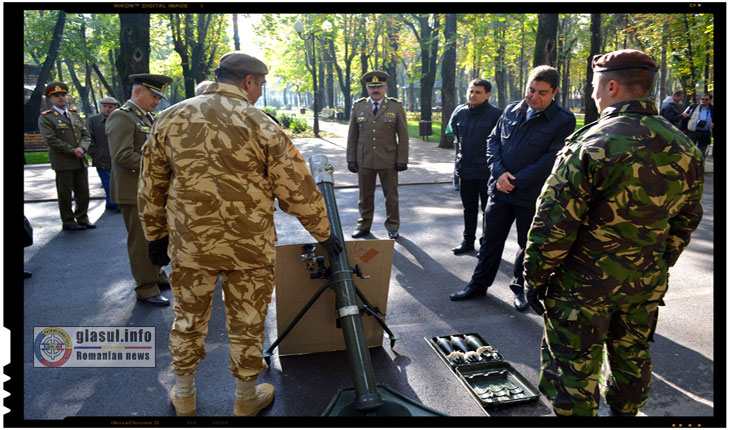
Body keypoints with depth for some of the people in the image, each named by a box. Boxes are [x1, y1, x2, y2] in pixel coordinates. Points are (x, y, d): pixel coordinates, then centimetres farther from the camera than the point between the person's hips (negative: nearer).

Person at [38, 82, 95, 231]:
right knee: (65, 194, 3)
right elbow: (51, 140, -13)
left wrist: (82, 148, -8)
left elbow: (86, 135, 12)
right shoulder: (45, 118, -3)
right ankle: (68, 222, 13)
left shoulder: (75, 115, 16)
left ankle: (82, 218, 22)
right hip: (63, 162, -5)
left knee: (83, 193, 9)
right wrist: (72, 151, -16)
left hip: (81, 161, 5)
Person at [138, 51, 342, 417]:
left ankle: (184, 396, 38)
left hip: (189, 245, 3)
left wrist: (156, 236, 19)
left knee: (188, 319, 20)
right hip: (250, 248, -3)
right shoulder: (260, 125, -9)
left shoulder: (170, 119, 2)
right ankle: (246, 400, 33)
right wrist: (324, 234, 5)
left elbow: (151, 186, 8)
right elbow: (297, 191, -8)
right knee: (247, 325, 14)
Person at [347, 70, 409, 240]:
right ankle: (364, 225, 25)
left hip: (388, 160, -1)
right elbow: (352, 135, 7)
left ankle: (392, 227, 22)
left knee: (391, 195, 8)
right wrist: (351, 159, 3)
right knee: (365, 195, 10)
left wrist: (402, 159, -5)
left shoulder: (396, 106, 0)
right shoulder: (358, 106, 5)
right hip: (364, 160, 2)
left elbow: (403, 135, 0)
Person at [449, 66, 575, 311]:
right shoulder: (511, 110, 5)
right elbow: (493, 141, 7)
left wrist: (515, 181, -16)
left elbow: (550, 161, -14)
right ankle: (479, 284, 27)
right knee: (491, 240, 13)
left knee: (528, 245, 13)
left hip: (532, 197, -3)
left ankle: (520, 288, 33)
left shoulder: (564, 121, -9)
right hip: (500, 191, 3)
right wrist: (500, 172, -10)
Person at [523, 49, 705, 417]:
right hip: (646, 284, 7)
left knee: (574, 366, 8)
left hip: (584, 286, -6)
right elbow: (686, 220, 10)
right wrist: (660, 266, 22)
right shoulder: (684, 148, 0)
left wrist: (535, 277, -9)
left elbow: (555, 223, -20)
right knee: (632, 357, 24)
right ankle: (623, 413, 43)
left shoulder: (591, 144, -21)